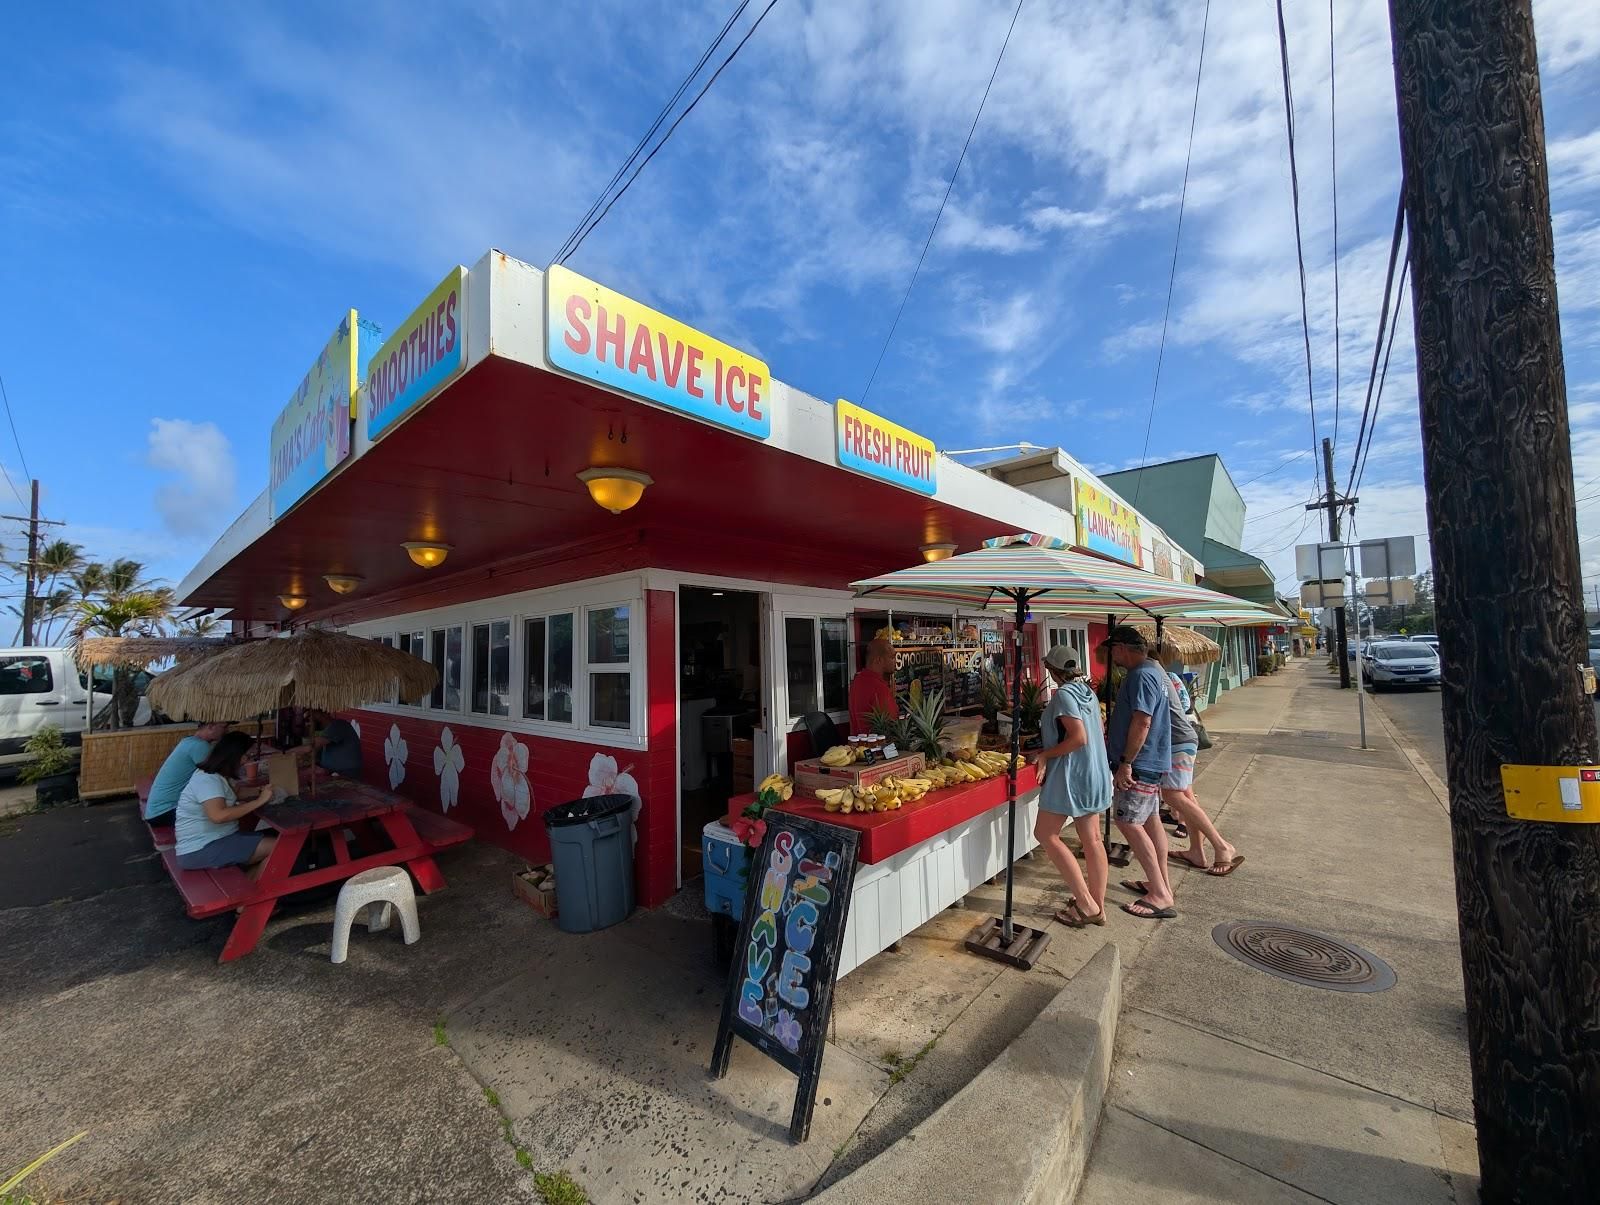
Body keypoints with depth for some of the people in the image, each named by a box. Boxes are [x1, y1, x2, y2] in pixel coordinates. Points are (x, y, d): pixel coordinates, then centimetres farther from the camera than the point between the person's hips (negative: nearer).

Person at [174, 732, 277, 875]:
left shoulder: (216, 776, 12)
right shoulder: (207, 780, -20)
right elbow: (219, 815, -33)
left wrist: (258, 793, 3)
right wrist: (259, 801, -27)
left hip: (218, 839, 10)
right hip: (200, 850, -10)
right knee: (277, 848, -21)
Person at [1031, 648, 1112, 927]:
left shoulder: (1063, 694, -16)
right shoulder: (1087, 691, 9)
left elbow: (1079, 738, -23)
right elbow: (1093, 733, 16)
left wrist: (1045, 755, -15)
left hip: (1071, 775, -9)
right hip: (1094, 775, 9)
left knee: (1046, 834, 1)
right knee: (1092, 840, 12)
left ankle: (1086, 904, 2)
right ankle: (1097, 906, 21)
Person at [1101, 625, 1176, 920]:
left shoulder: (1141, 676, -21)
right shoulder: (1151, 670, 13)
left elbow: (1142, 722, -26)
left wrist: (1125, 762, -23)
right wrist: (1112, 739, 24)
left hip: (1140, 763, -10)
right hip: (1151, 761, 11)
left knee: (1127, 821, -7)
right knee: (1150, 819, 16)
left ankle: (1161, 896, -2)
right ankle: (1161, 883, 27)